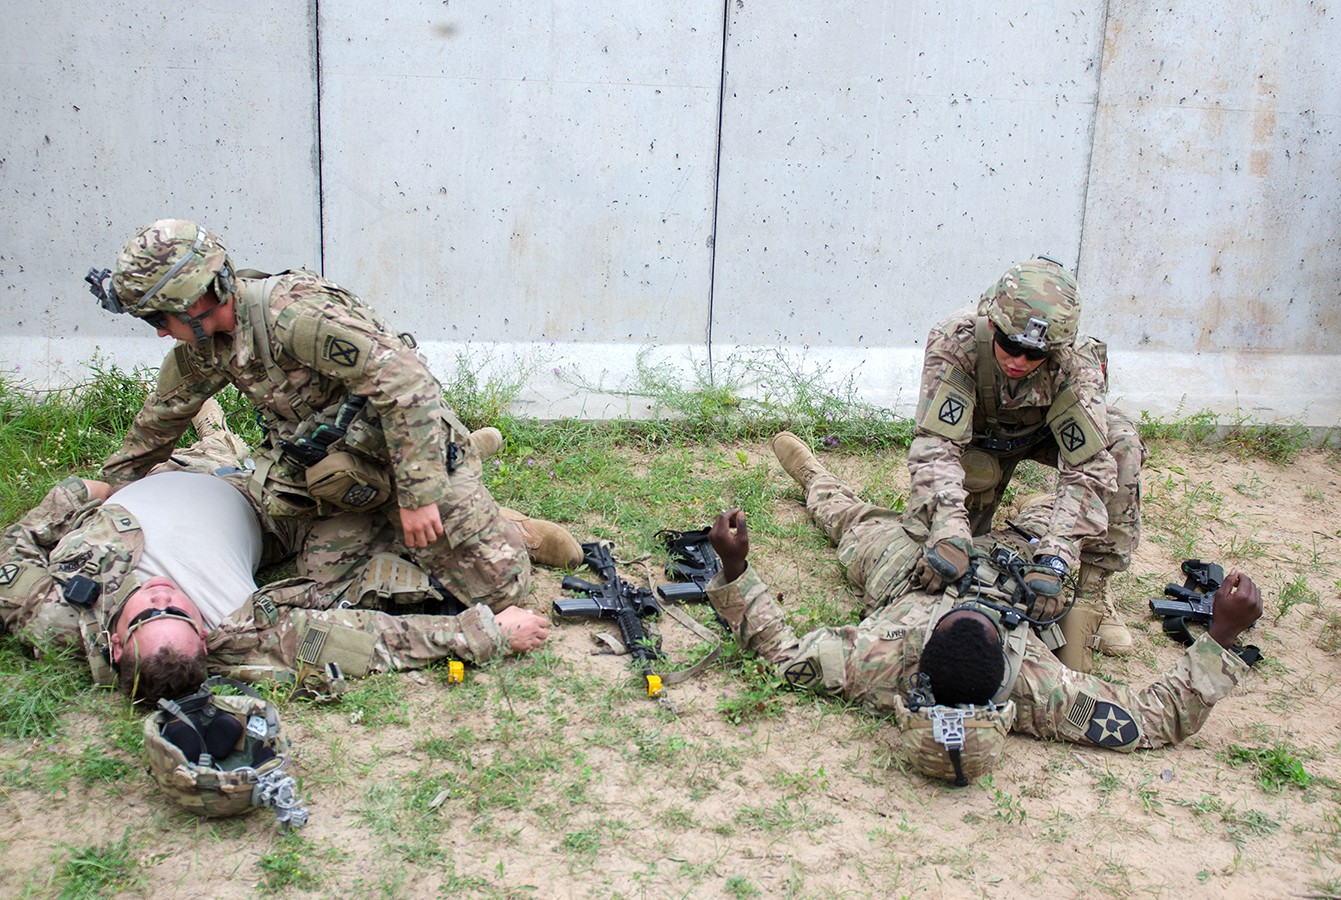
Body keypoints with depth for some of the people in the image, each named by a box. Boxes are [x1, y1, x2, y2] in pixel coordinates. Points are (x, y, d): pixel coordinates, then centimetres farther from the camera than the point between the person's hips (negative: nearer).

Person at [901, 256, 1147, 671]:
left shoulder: (1077, 362, -36)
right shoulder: (956, 341, -38)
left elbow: (1088, 467, -38)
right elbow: (936, 443, -43)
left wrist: (1053, 559, -51)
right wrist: (949, 529, -59)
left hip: (1048, 430, 1)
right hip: (979, 436, 0)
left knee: (1121, 446, -29)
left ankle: (1094, 593, -19)